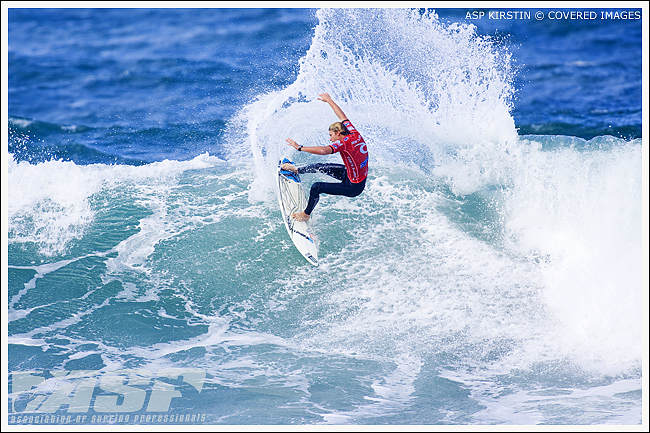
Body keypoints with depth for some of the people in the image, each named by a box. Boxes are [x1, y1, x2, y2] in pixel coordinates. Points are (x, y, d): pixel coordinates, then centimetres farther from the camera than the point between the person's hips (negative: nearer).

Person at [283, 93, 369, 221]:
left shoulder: (344, 143, -28)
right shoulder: (354, 134, -5)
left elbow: (324, 150, -41)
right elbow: (343, 117, 11)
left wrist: (299, 148, -35)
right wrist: (329, 101, 22)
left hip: (353, 187, -9)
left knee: (316, 187, -7)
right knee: (321, 167, 15)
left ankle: (306, 214, 14)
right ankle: (296, 170, 38)